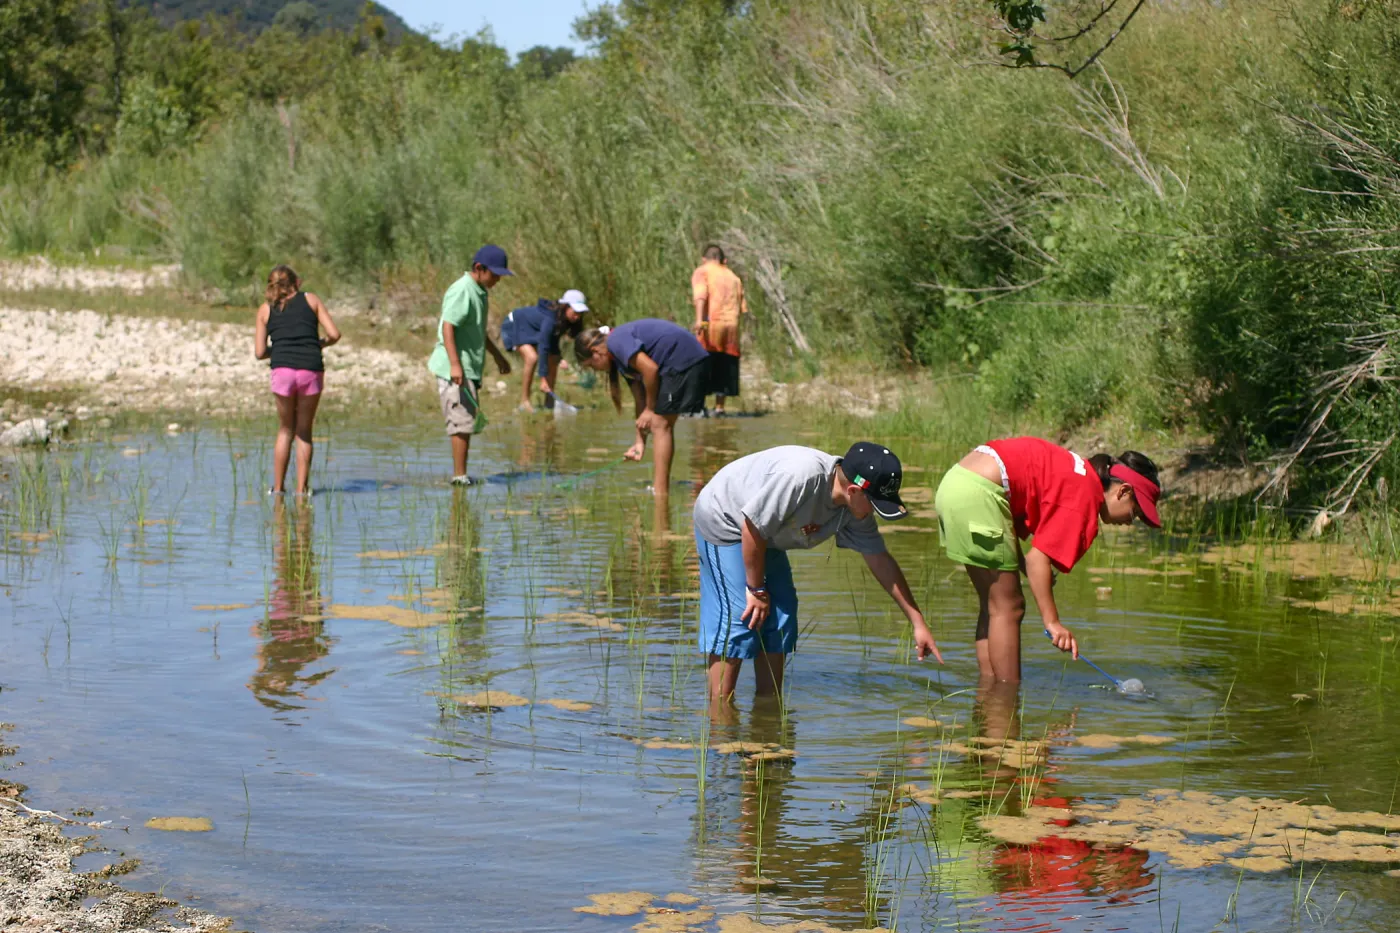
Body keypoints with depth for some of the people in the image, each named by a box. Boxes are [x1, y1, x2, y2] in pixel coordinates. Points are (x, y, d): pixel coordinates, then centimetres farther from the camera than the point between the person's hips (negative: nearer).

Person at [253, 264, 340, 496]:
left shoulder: (266, 310, 14)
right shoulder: (311, 300, 13)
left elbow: (259, 352, 8)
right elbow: (334, 334, 5)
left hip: (283, 370, 0)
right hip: (311, 370, 0)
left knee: (285, 430, 17)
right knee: (304, 432, 12)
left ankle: (278, 486, 15)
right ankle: (302, 487, 9)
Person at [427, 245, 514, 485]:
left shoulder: (479, 292, 17)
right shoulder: (461, 291, -14)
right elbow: (447, 327, -22)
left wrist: (497, 355, 36)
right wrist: (455, 364, -28)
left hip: (470, 370, 10)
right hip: (455, 370, -10)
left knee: (467, 423, 12)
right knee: (462, 423, -10)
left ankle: (460, 474, 18)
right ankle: (460, 476, -7)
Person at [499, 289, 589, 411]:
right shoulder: (550, 319, -38)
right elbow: (543, 348, -39)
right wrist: (543, 378, -39)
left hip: (531, 330, 9)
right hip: (514, 326, -9)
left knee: (553, 360, -1)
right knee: (532, 357, -29)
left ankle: (549, 401, 8)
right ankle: (524, 401, -21)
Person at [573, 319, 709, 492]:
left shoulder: (617, 341, -10)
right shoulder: (622, 355, 20)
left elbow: (650, 369, -19)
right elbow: (640, 398, 20)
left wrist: (650, 409, -7)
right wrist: (640, 441, 17)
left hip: (685, 360, -10)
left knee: (659, 424, -8)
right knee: (663, 425, 16)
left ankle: (659, 496, -8)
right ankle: (660, 489, 22)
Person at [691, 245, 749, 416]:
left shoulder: (702, 272, 4)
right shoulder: (733, 277, 20)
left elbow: (700, 295, -15)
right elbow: (743, 308, 14)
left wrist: (699, 319, -26)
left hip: (711, 323, -5)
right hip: (731, 325, 5)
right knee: (724, 366, 11)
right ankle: (719, 406, 9)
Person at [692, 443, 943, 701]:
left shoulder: (856, 508, -11)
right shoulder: (801, 476, -37)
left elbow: (880, 560, -2)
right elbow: (752, 527, -30)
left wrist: (918, 622, -2)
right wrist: (756, 589, -19)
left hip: (765, 536, 8)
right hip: (722, 522, -8)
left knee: (780, 617, 4)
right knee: (739, 617, -15)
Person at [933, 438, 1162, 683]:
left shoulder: (1079, 472, 18)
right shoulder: (1086, 494, -10)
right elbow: (1038, 558, -16)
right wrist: (1052, 622, -17)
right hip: (978, 494, -10)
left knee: (993, 605, 16)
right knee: (1008, 608, -3)